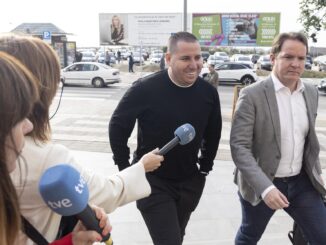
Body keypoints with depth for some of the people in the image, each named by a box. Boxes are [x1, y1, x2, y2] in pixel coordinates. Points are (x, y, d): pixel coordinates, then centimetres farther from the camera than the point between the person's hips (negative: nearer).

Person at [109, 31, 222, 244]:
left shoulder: (208, 92, -7)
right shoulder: (145, 89, -20)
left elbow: (213, 132, 9)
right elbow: (118, 126, -9)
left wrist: (206, 166, 11)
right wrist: (125, 168, -5)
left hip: (190, 181, 5)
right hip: (152, 181, -4)